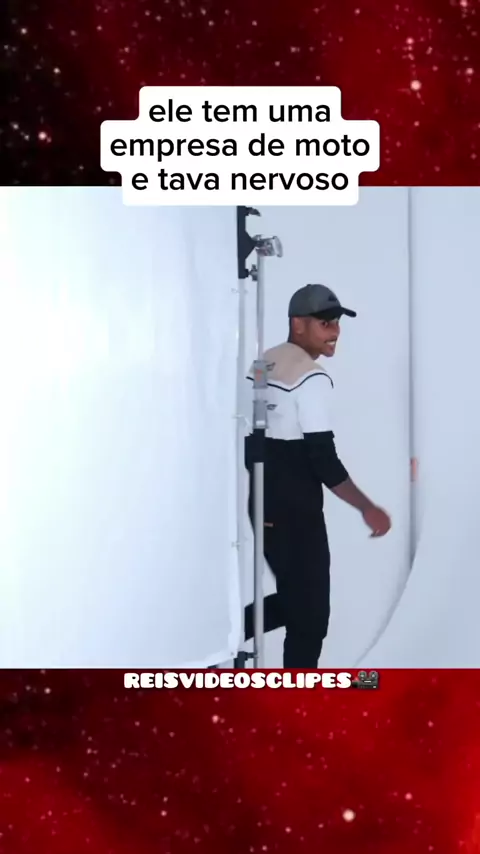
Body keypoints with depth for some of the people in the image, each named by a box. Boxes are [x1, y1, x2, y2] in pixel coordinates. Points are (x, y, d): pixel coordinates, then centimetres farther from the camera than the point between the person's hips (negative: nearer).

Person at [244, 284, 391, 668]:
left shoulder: (263, 365, 11)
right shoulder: (312, 377, -16)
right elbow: (323, 459, -20)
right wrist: (367, 508, -14)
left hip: (265, 508, 9)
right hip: (297, 513, -9)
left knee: (293, 600, 22)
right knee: (310, 612, 3)